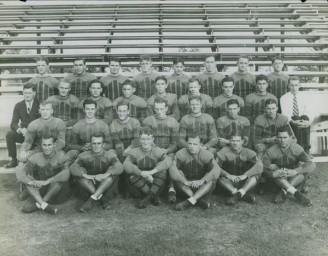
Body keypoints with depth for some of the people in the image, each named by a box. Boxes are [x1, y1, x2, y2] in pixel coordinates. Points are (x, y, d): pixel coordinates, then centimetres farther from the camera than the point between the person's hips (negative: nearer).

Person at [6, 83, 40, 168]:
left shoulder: (40, 104, -4)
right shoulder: (18, 106, 5)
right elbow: (13, 124, -1)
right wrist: (20, 129, -26)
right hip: (23, 133, 4)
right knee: (9, 134, -23)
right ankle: (14, 160, -11)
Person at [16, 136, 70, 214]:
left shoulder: (61, 156, -15)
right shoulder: (36, 158, -4)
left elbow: (66, 174, -33)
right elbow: (19, 173, -13)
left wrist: (46, 181, -40)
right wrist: (29, 182, -34)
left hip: (59, 194, -4)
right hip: (41, 191, 4)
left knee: (59, 180, -33)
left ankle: (37, 204, -24)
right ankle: (43, 205, -36)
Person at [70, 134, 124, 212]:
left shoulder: (109, 155, -4)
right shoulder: (84, 155, -1)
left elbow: (119, 167, -23)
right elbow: (72, 168, -17)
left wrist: (105, 175, -40)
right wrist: (86, 175, -35)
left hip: (107, 188, -1)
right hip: (91, 187, 1)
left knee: (113, 172, -27)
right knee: (78, 174, -22)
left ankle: (93, 199, -35)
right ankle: (102, 200, -31)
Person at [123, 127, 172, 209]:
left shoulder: (158, 151, -2)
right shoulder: (135, 152, -2)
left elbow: (168, 161, -23)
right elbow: (126, 164, -22)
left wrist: (152, 171, -38)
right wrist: (142, 173, -38)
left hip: (156, 184, 0)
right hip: (141, 184, 0)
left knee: (163, 171, -26)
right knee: (133, 175, -29)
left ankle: (148, 197, -18)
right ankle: (154, 197, -17)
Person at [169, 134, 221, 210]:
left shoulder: (206, 155, -12)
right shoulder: (181, 154, -11)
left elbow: (216, 170, -26)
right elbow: (172, 169, -26)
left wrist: (201, 181, -40)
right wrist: (185, 182, -39)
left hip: (203, 188, 0)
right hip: (186, 187, 0)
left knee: (212, 179, -28)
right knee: (177, 174, -26)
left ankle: (189, 202, -35)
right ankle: (199, 200, -30)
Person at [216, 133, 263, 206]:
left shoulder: (248, 152, -3)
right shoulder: (224, 151, -6)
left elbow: (259, 165, -18)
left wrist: (245, 175, -30)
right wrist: (228, 175, -32)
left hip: (244, 183, 1)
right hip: (230, 182, -1)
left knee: (257, 173, -23)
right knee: (219, 177, -30)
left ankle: (237, 194, -35)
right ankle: (244, 195, -37)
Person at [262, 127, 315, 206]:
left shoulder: (297, 149, -13)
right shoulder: (271, 151, -15)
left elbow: (312, 165, -25)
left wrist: (295, 171, -40)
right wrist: (274, 174, -43)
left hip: (295, 180, 1)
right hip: (278, 181, 0)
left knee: (303, 165, -26)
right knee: (272, 167, -30)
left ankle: (283, 192, -33)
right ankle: (296, 193, -40)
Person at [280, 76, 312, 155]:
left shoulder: (303, 96, 8)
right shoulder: (284, 98, 1)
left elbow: (307, 111, -1)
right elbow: (285, 114, -11)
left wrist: (310, 121, -23)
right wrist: (293, 122, -30)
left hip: (302, 119, 2)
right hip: (289, 122, -2)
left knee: (305, 118, -32)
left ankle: (306, 150, -29)